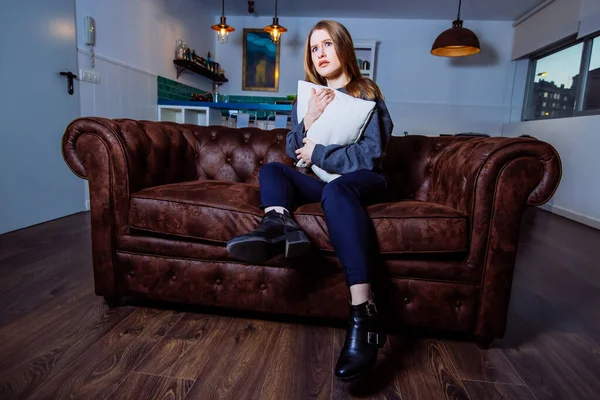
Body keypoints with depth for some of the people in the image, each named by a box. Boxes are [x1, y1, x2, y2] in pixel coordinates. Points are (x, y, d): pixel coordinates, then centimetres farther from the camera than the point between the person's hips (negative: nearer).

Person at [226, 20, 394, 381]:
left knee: (336, 189, -37)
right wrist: (309, 120, -11)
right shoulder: (307, 96, 15)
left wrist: (317, 154, -10)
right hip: (321, 181, 5)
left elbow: (369, 156, -8)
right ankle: (280, 225, -51)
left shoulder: (367, 94, 3)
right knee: (272, 170, -16)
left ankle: (363, 314, -48)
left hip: (362, 181, -4)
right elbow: (293, 151, 5)